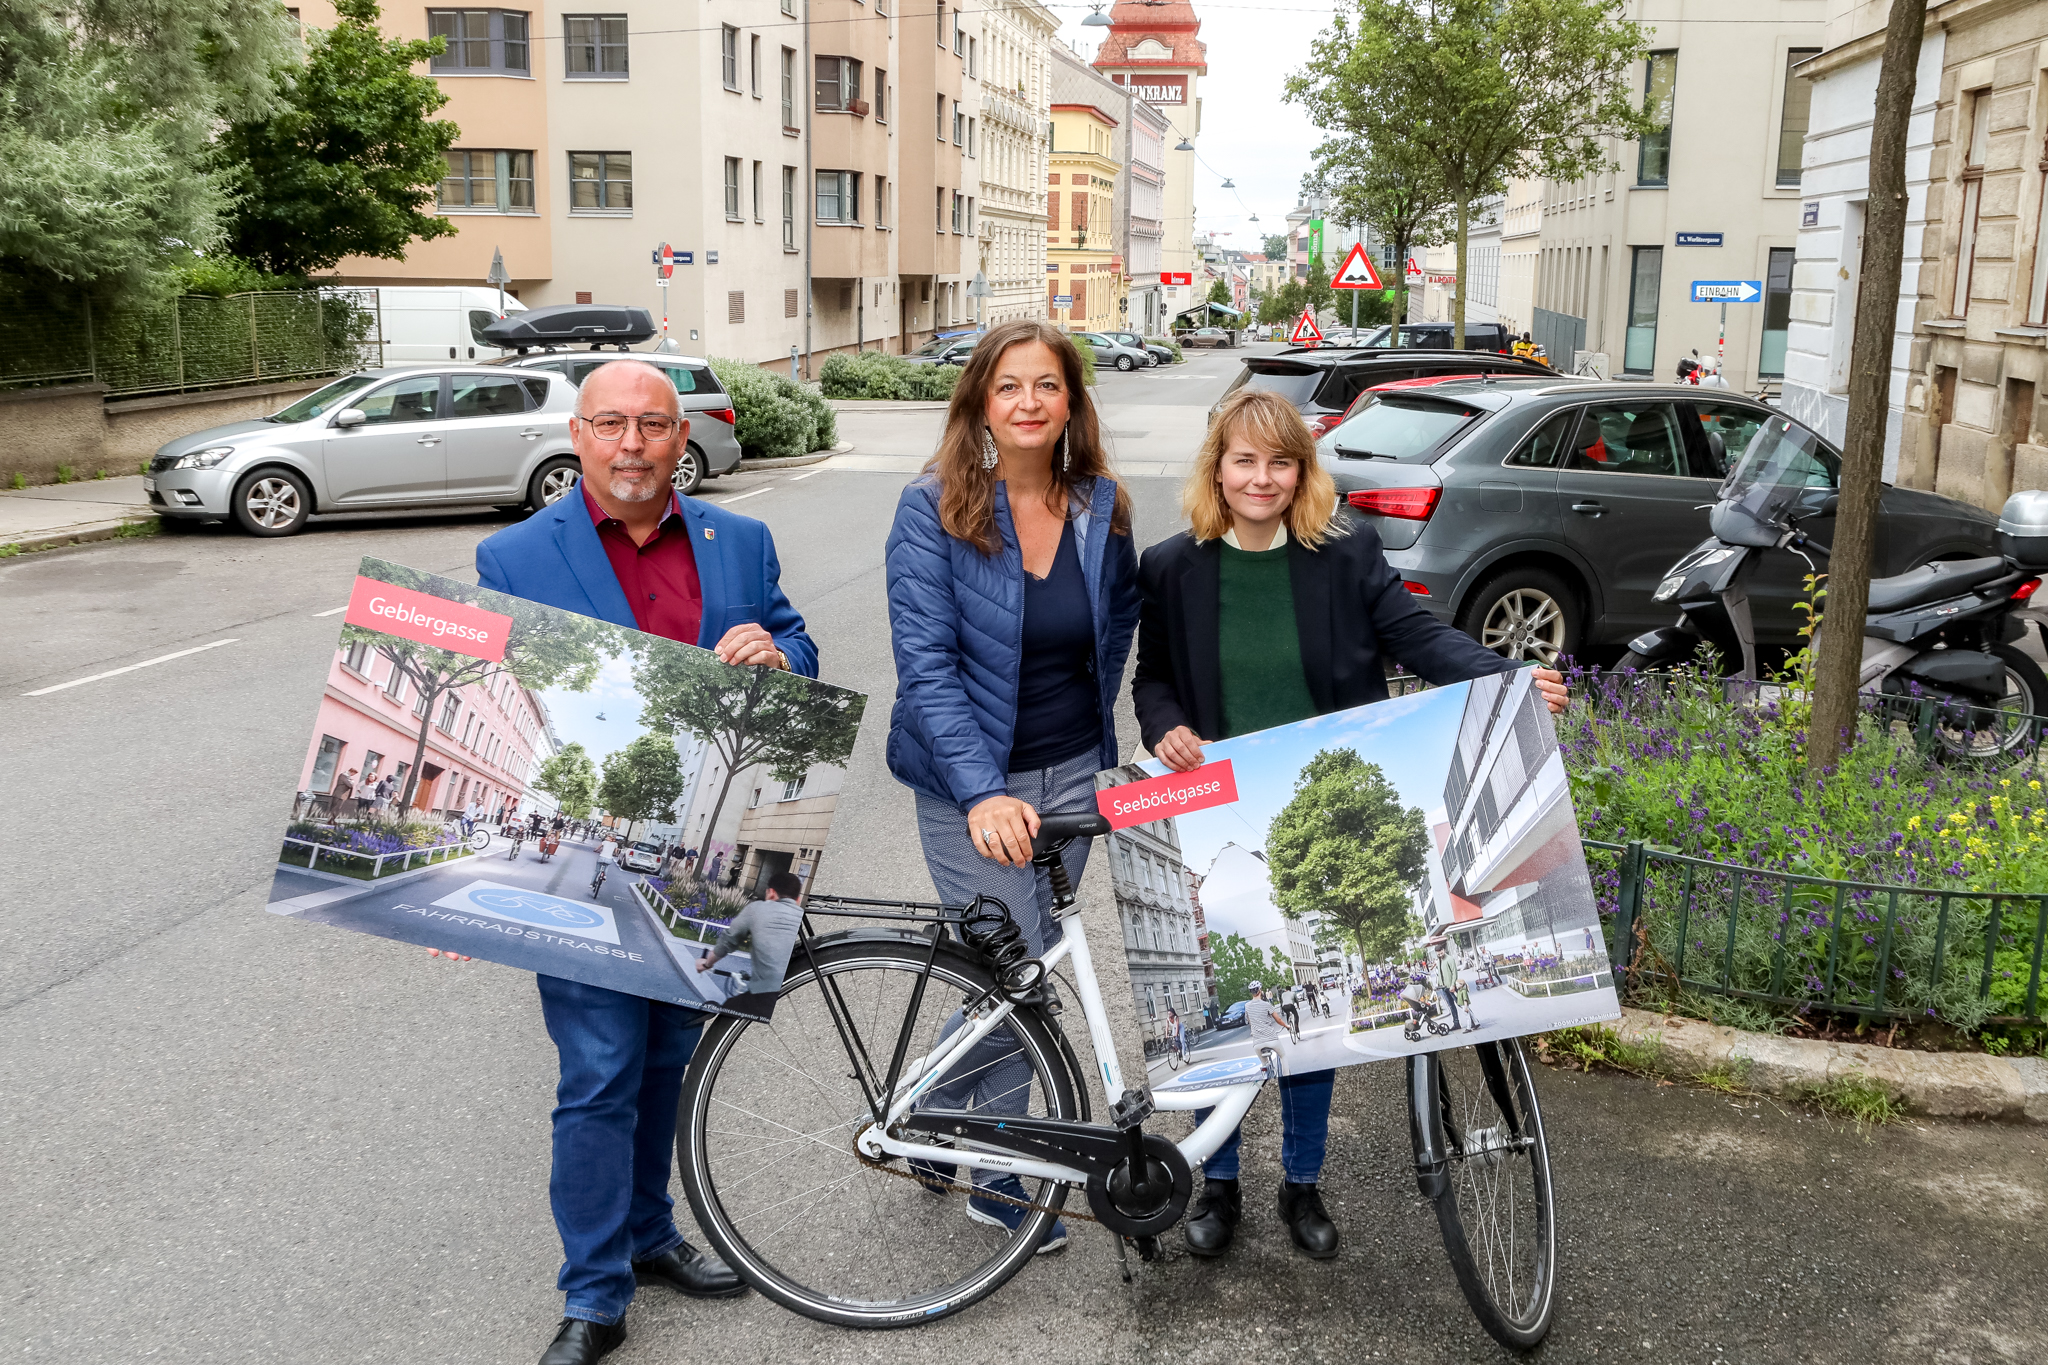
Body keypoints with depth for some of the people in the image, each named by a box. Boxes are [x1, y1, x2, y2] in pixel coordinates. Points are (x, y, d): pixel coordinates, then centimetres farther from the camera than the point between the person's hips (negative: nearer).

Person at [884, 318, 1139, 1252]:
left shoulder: (1103, 510, 0)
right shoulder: (934, 508, -12)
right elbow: (925, 664, -18)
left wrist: (1094, 733, 9)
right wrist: (983, 792, -28)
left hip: (1071, 776, 5)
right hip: (969, 782, -4)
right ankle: (996, 1179, 22)